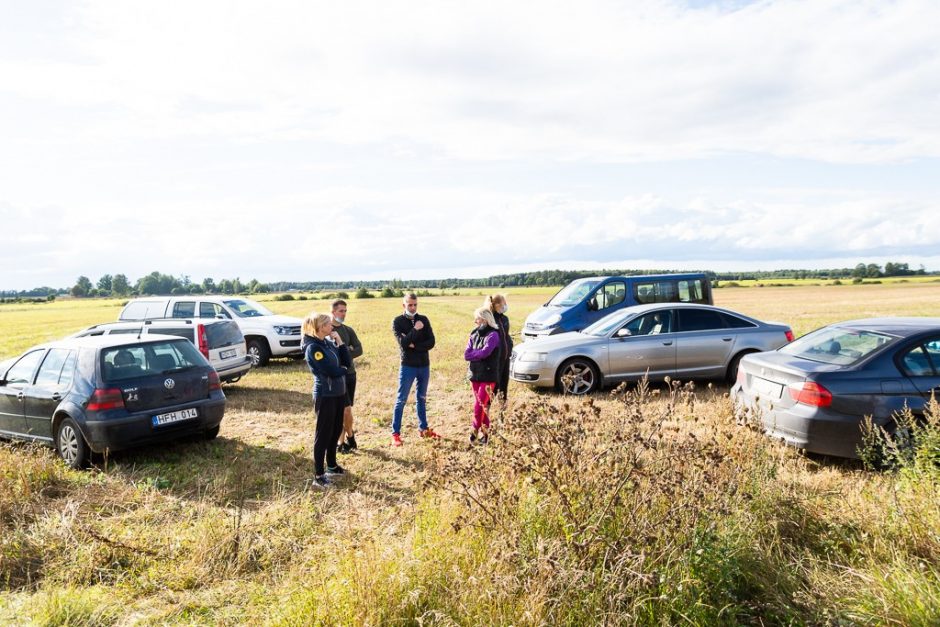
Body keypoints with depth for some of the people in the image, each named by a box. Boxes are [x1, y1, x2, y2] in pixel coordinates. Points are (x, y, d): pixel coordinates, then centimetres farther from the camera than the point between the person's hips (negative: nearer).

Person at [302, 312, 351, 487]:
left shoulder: (329, 342, 7)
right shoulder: (313, 347, -18)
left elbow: (348, 362, 2)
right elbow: (333, 371, -22)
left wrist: (339, 341, -5)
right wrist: (342, 369, -1)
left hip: (338, 392, 8)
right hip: (325, 395, -8)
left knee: (336, 431, 18)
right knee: (323, 434, 0)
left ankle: (332, 465, 35)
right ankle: (318, 475, 10)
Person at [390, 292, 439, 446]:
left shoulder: (424, 320, 4)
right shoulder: (398, 322, -4)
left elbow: (431, 342, -4)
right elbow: (403, 343, -17)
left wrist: (415, 346, -15)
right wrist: (415, 329, -20)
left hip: (424, 365, 4)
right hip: (407, 366, -4)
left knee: (421, 398, 15)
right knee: (401, 400, 1)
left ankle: (423, 428, 27)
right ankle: (395, 433, 8)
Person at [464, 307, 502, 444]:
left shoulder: (493, 335, -11)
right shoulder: (474, 334, 8)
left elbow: (485, 352, -24)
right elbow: (466, 354, 0)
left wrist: (472, 354, -7)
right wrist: (479, 354, -14)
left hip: (488, 376, -6)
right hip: (475, 375, 6)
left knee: (479, 405, -9)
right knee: (482, 406, 12)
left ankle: (475, 432, 2)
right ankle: (485, 432, 21)